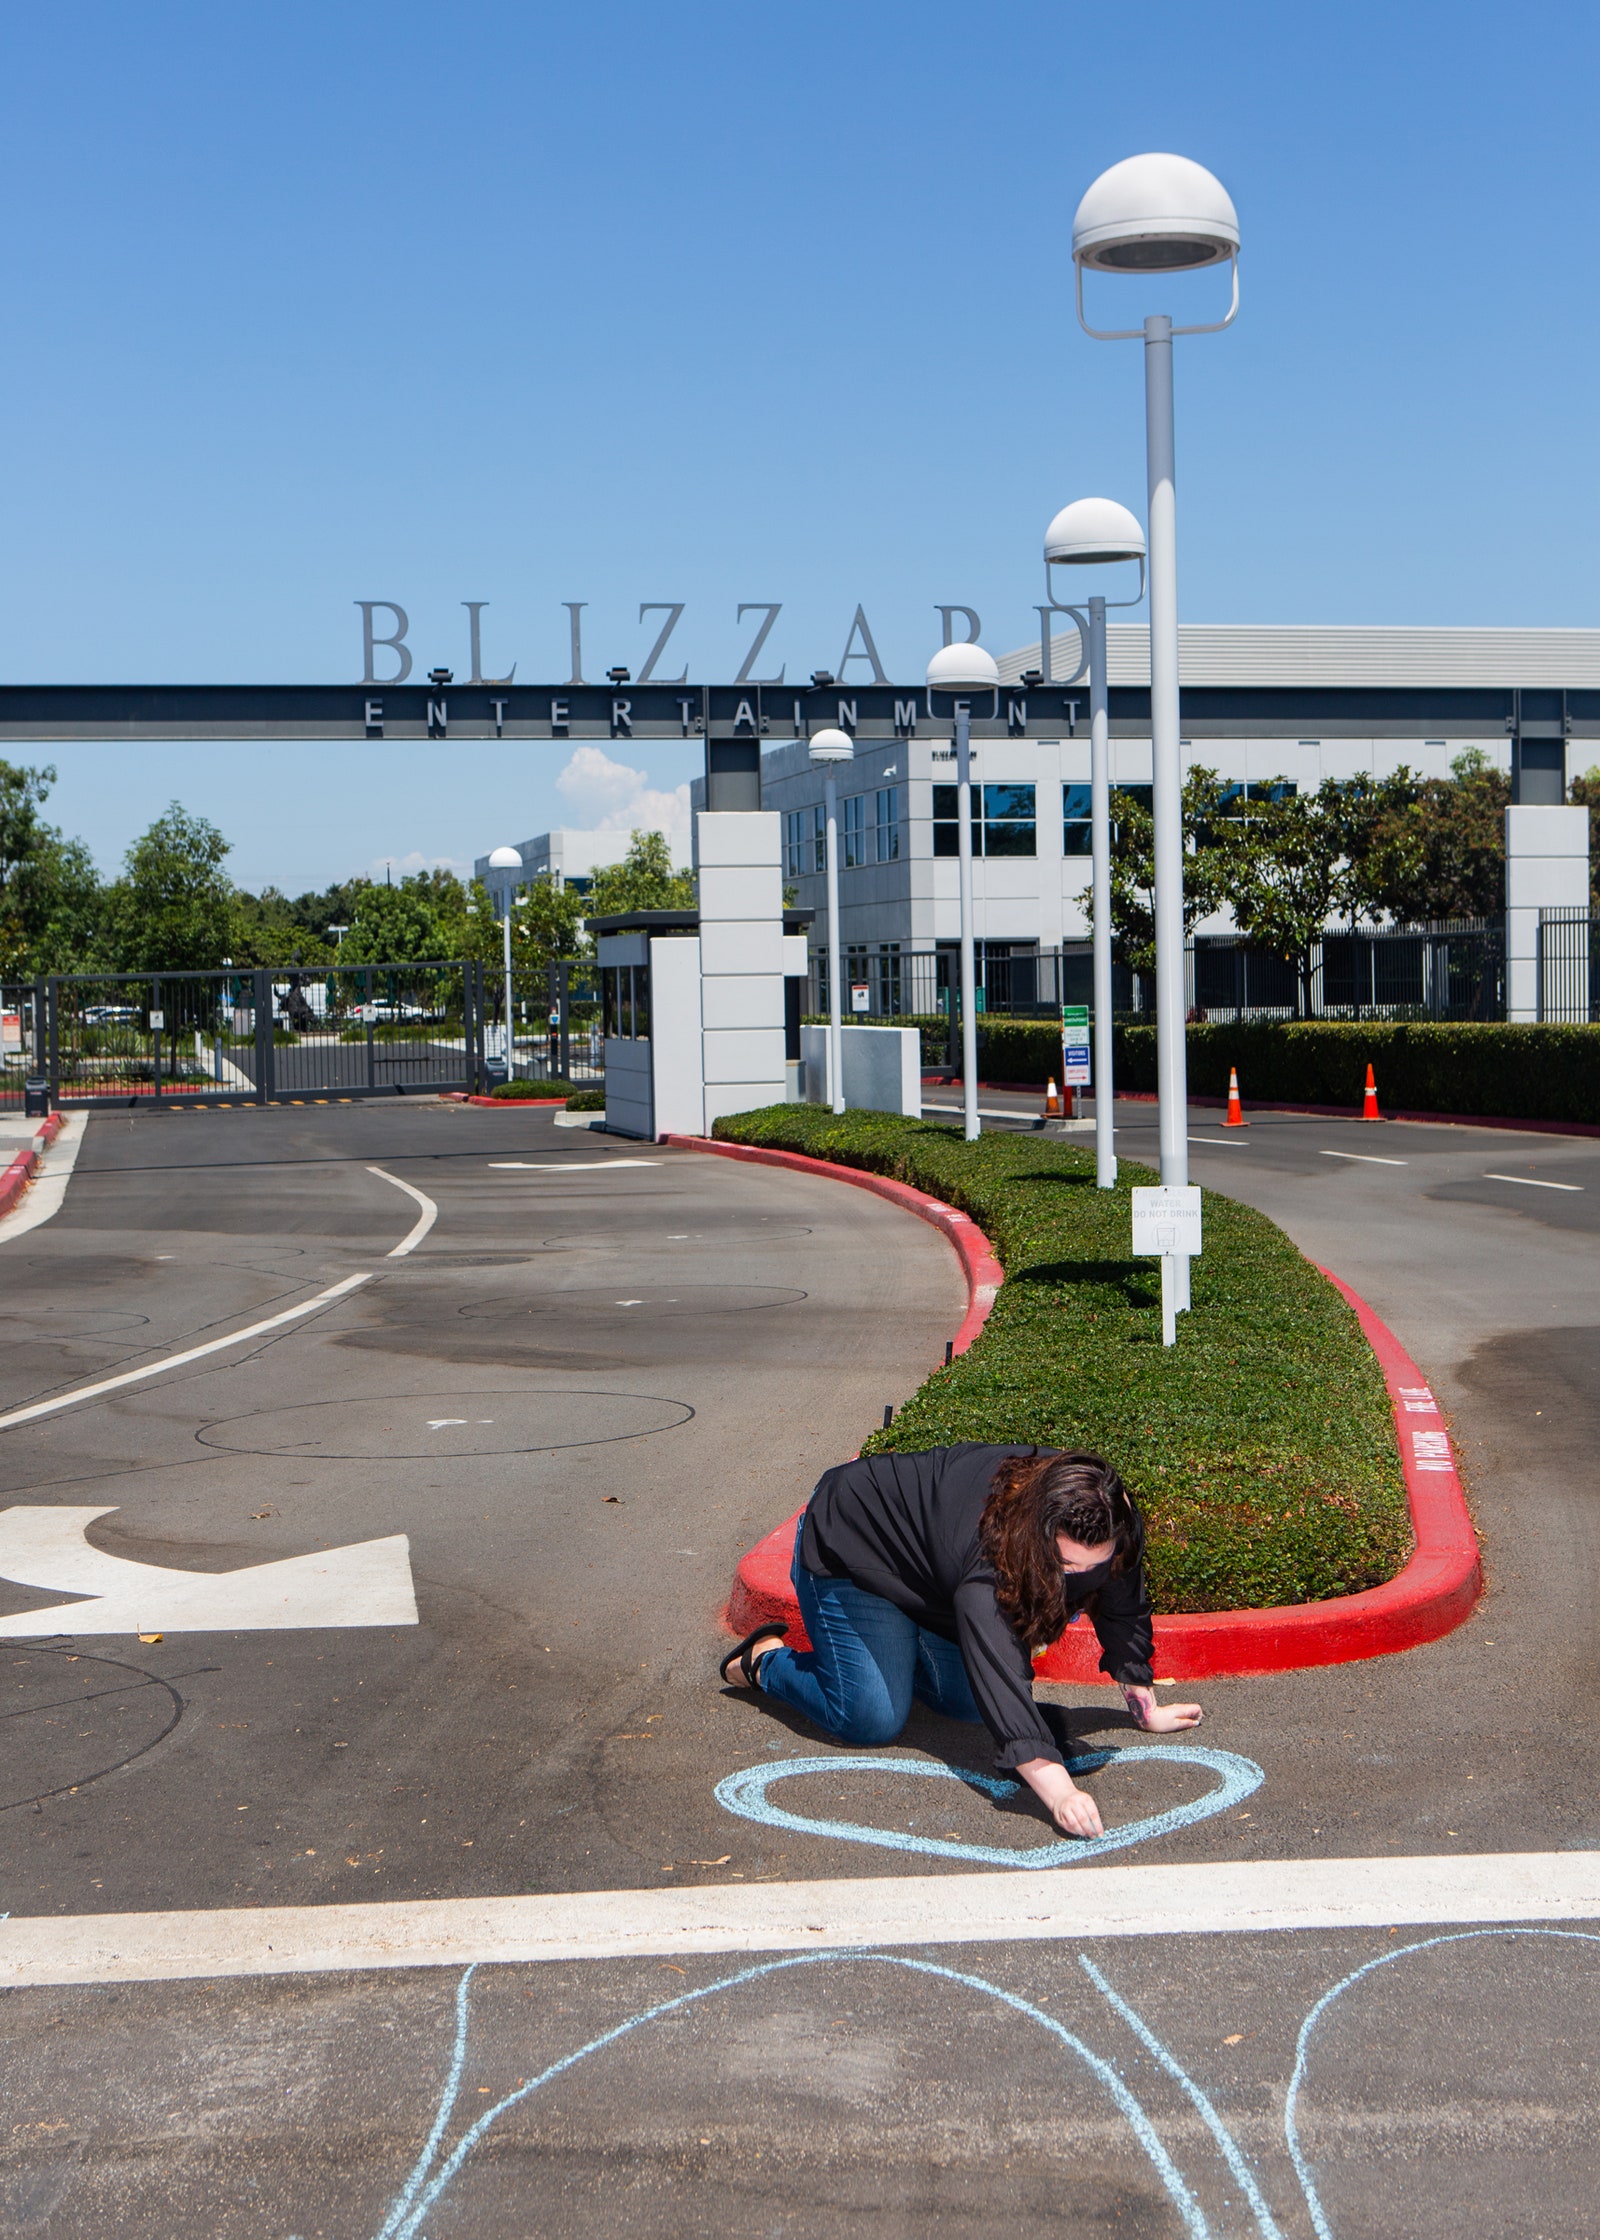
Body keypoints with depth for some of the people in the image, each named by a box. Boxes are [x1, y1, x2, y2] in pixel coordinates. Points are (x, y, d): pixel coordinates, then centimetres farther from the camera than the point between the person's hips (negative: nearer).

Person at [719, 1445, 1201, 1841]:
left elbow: (1123, 1612, -5)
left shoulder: (1105, 1523, -23)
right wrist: (1060, 1794, -61)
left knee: (967, 1703, 0)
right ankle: (765, 1659, 8)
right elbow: (1001, 1676, -53)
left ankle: (902, 1647, 27)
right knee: (873, 1719, -17)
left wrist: (1147, 1709, -2)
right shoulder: (989, 1552, -45)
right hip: (848, 1549, -7)